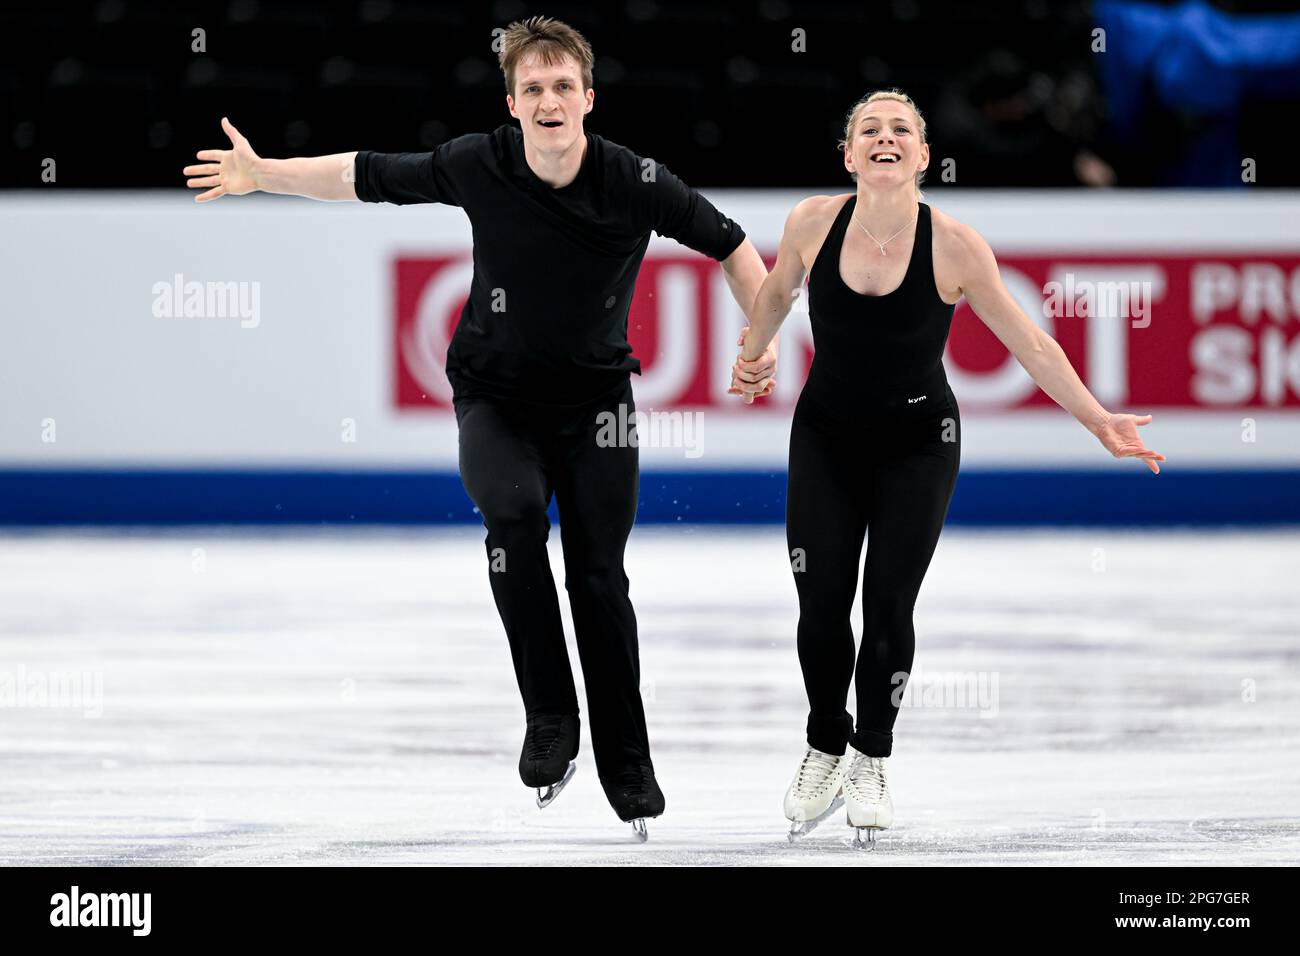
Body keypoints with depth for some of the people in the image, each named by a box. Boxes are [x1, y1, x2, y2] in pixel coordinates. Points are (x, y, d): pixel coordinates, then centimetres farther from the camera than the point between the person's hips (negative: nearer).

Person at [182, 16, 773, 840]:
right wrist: (262, 174, -7)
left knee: (600, 578, 1)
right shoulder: (477, 166, -16)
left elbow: (730, 244, -4)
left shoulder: (635, 182, -18)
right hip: (496, 397, 0)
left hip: (595, 400, 0)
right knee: (512, 511, -29)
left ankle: (627, 766, 17)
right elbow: (366, 176, -3)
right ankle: (550, 718, -17)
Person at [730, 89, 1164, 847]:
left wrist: (1099, 420, -9)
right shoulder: (815, 222, -13)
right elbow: (779, 289, 11)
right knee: (821, 606, -2)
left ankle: (872, 760, 17)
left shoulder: (953, 246, -19)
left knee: (888, 608, -5)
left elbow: (1030, 343, -10)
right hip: (827, 437, 2)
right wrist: (753, 356, 20)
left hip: (917, 445, -2)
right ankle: (826, 749, 22)